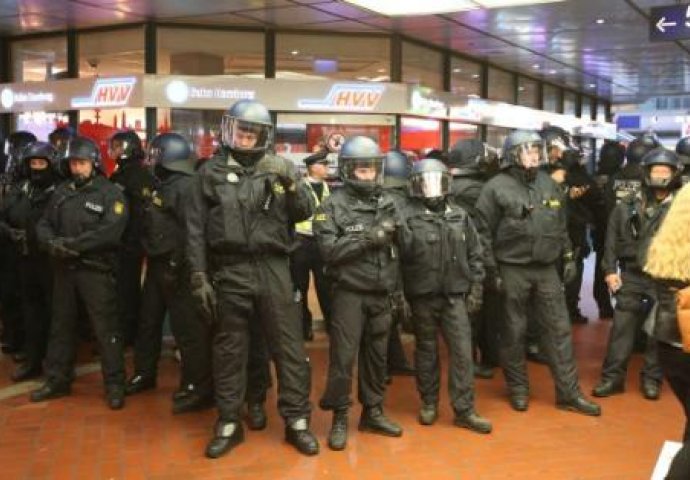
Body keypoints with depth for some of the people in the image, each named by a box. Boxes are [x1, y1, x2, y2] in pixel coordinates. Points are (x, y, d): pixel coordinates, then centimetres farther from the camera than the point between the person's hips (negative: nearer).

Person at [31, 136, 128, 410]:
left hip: (96, 271, -6)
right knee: (61, 326, 15)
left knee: (106, 329, -2)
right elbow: (43, 225, 9)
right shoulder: (61, 192, 11)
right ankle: (57, 381, 28)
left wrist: (72, 244, -21)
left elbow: (110, 232, -19)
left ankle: (115, 385, 7)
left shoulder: (110, 193, -7)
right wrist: (52, 242, -13)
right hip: (64, 269, 6)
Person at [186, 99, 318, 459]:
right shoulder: (210, 172, 4)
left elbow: (304, 213, 3)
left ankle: (297, 421, 16)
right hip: (229, 272, 0)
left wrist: (290, 182, -15)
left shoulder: (277, 168, 7)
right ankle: (229, 423, 22)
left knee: (289, 347, 4)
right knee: (228, 351, 9)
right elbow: (196, 229, 3)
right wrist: (199, 277, -3)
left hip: (273, 269, 1)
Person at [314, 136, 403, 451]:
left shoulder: (387, 204, 9)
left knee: (377, 356, 13)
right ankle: (339, 418, 13)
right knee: (343, 358, 0)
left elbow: (396, 252, 13)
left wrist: (399, 291, 11)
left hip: (380, 295, 5)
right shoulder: (333, 206, -6)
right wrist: (368, 239, -21)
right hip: (349, 295, -4)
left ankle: (373, 413, 26)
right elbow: (329, 250, -16)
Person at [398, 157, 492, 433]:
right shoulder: (407, 217, -7)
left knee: (462, 351, 1)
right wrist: (399, 295, -9)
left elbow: (474, 254, 11)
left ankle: (464, 410, 8)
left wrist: (475, 288, 6)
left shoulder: (459, 215, 6)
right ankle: (429, 403, 25)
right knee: (426, 351, 10)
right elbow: (396, 258, -8)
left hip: (455, 295, 3)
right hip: (422, 297, -2)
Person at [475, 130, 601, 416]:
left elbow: (561, 225, 17)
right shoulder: (497, 187, -8)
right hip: (512, 270, -5)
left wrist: (568, 257, 13)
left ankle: (569, 393, 14)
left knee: (559, 329, 6)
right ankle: (518, 389, 21)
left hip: (546, 268, 5)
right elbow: (485, 233, -9)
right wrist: (492, 271, -10)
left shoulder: (548, 183, 9)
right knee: (514, 332, 6)